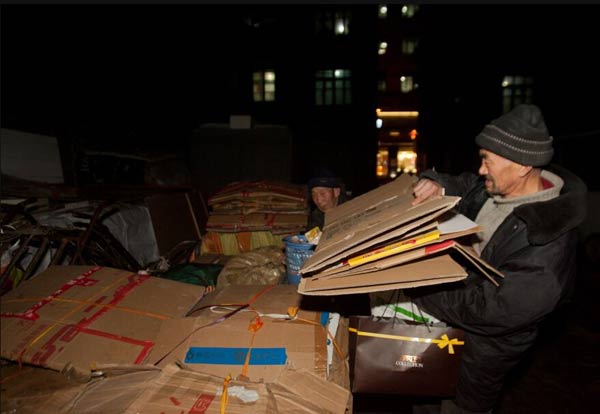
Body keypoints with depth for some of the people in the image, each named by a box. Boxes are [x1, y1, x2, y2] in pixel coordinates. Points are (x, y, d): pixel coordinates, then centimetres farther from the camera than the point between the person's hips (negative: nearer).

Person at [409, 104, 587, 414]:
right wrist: (438, 186, -18)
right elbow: (464, 188, 6)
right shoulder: (501, 188, -13)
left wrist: (418, 286, -26)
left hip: (483, 344, -7)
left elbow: (486, 311, -33)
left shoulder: (545, 253, -37)